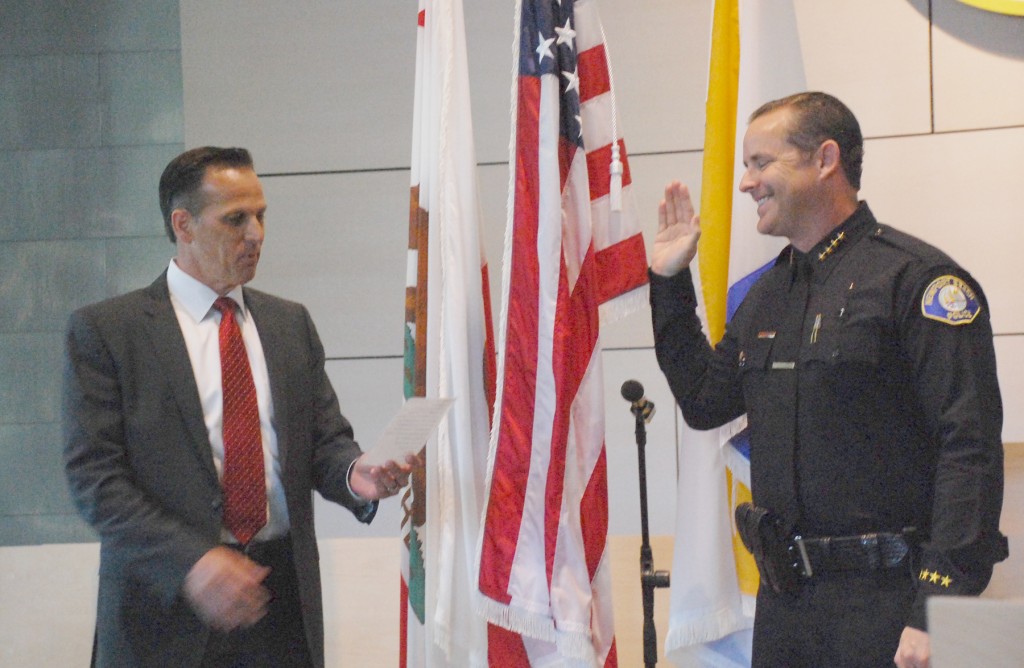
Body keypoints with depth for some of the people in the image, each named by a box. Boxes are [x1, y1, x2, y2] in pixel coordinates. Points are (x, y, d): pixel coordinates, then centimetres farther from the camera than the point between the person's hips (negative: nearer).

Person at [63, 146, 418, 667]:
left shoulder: (291, 323, 12)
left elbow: (326, 440, 11)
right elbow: (93, 474, -9)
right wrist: (191, 561, -21)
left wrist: (356, 475, -13)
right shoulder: (103, 330, -2)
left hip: (284, 598, 4)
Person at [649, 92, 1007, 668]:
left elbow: (971, 449, -17)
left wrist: (940, 613, -23)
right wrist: (669, 282, 18)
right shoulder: (769, 292, 14)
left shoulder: (916, 277, -11)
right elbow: (704, 402, 23)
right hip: (783, 599, 7)